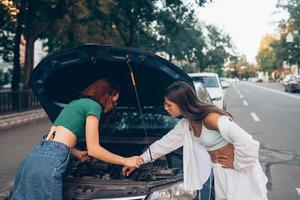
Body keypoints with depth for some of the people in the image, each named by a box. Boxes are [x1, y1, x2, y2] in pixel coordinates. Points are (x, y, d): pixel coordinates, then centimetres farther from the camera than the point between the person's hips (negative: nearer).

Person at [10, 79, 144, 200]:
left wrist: (78, 154, 36)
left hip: (34, 158, 9)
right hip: (49, 164, -9)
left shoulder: (75, 103, 26)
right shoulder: (94, 106, -1)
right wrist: (126, 161, 3)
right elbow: (93, 150, -5)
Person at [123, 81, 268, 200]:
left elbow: (246, 142, -31)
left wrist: (237, 164, -17)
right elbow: (164, 144, 13)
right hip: (220, 171, 8)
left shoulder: (211, 118, -27)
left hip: (239, 173, -7)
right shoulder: (185, 125, 0)